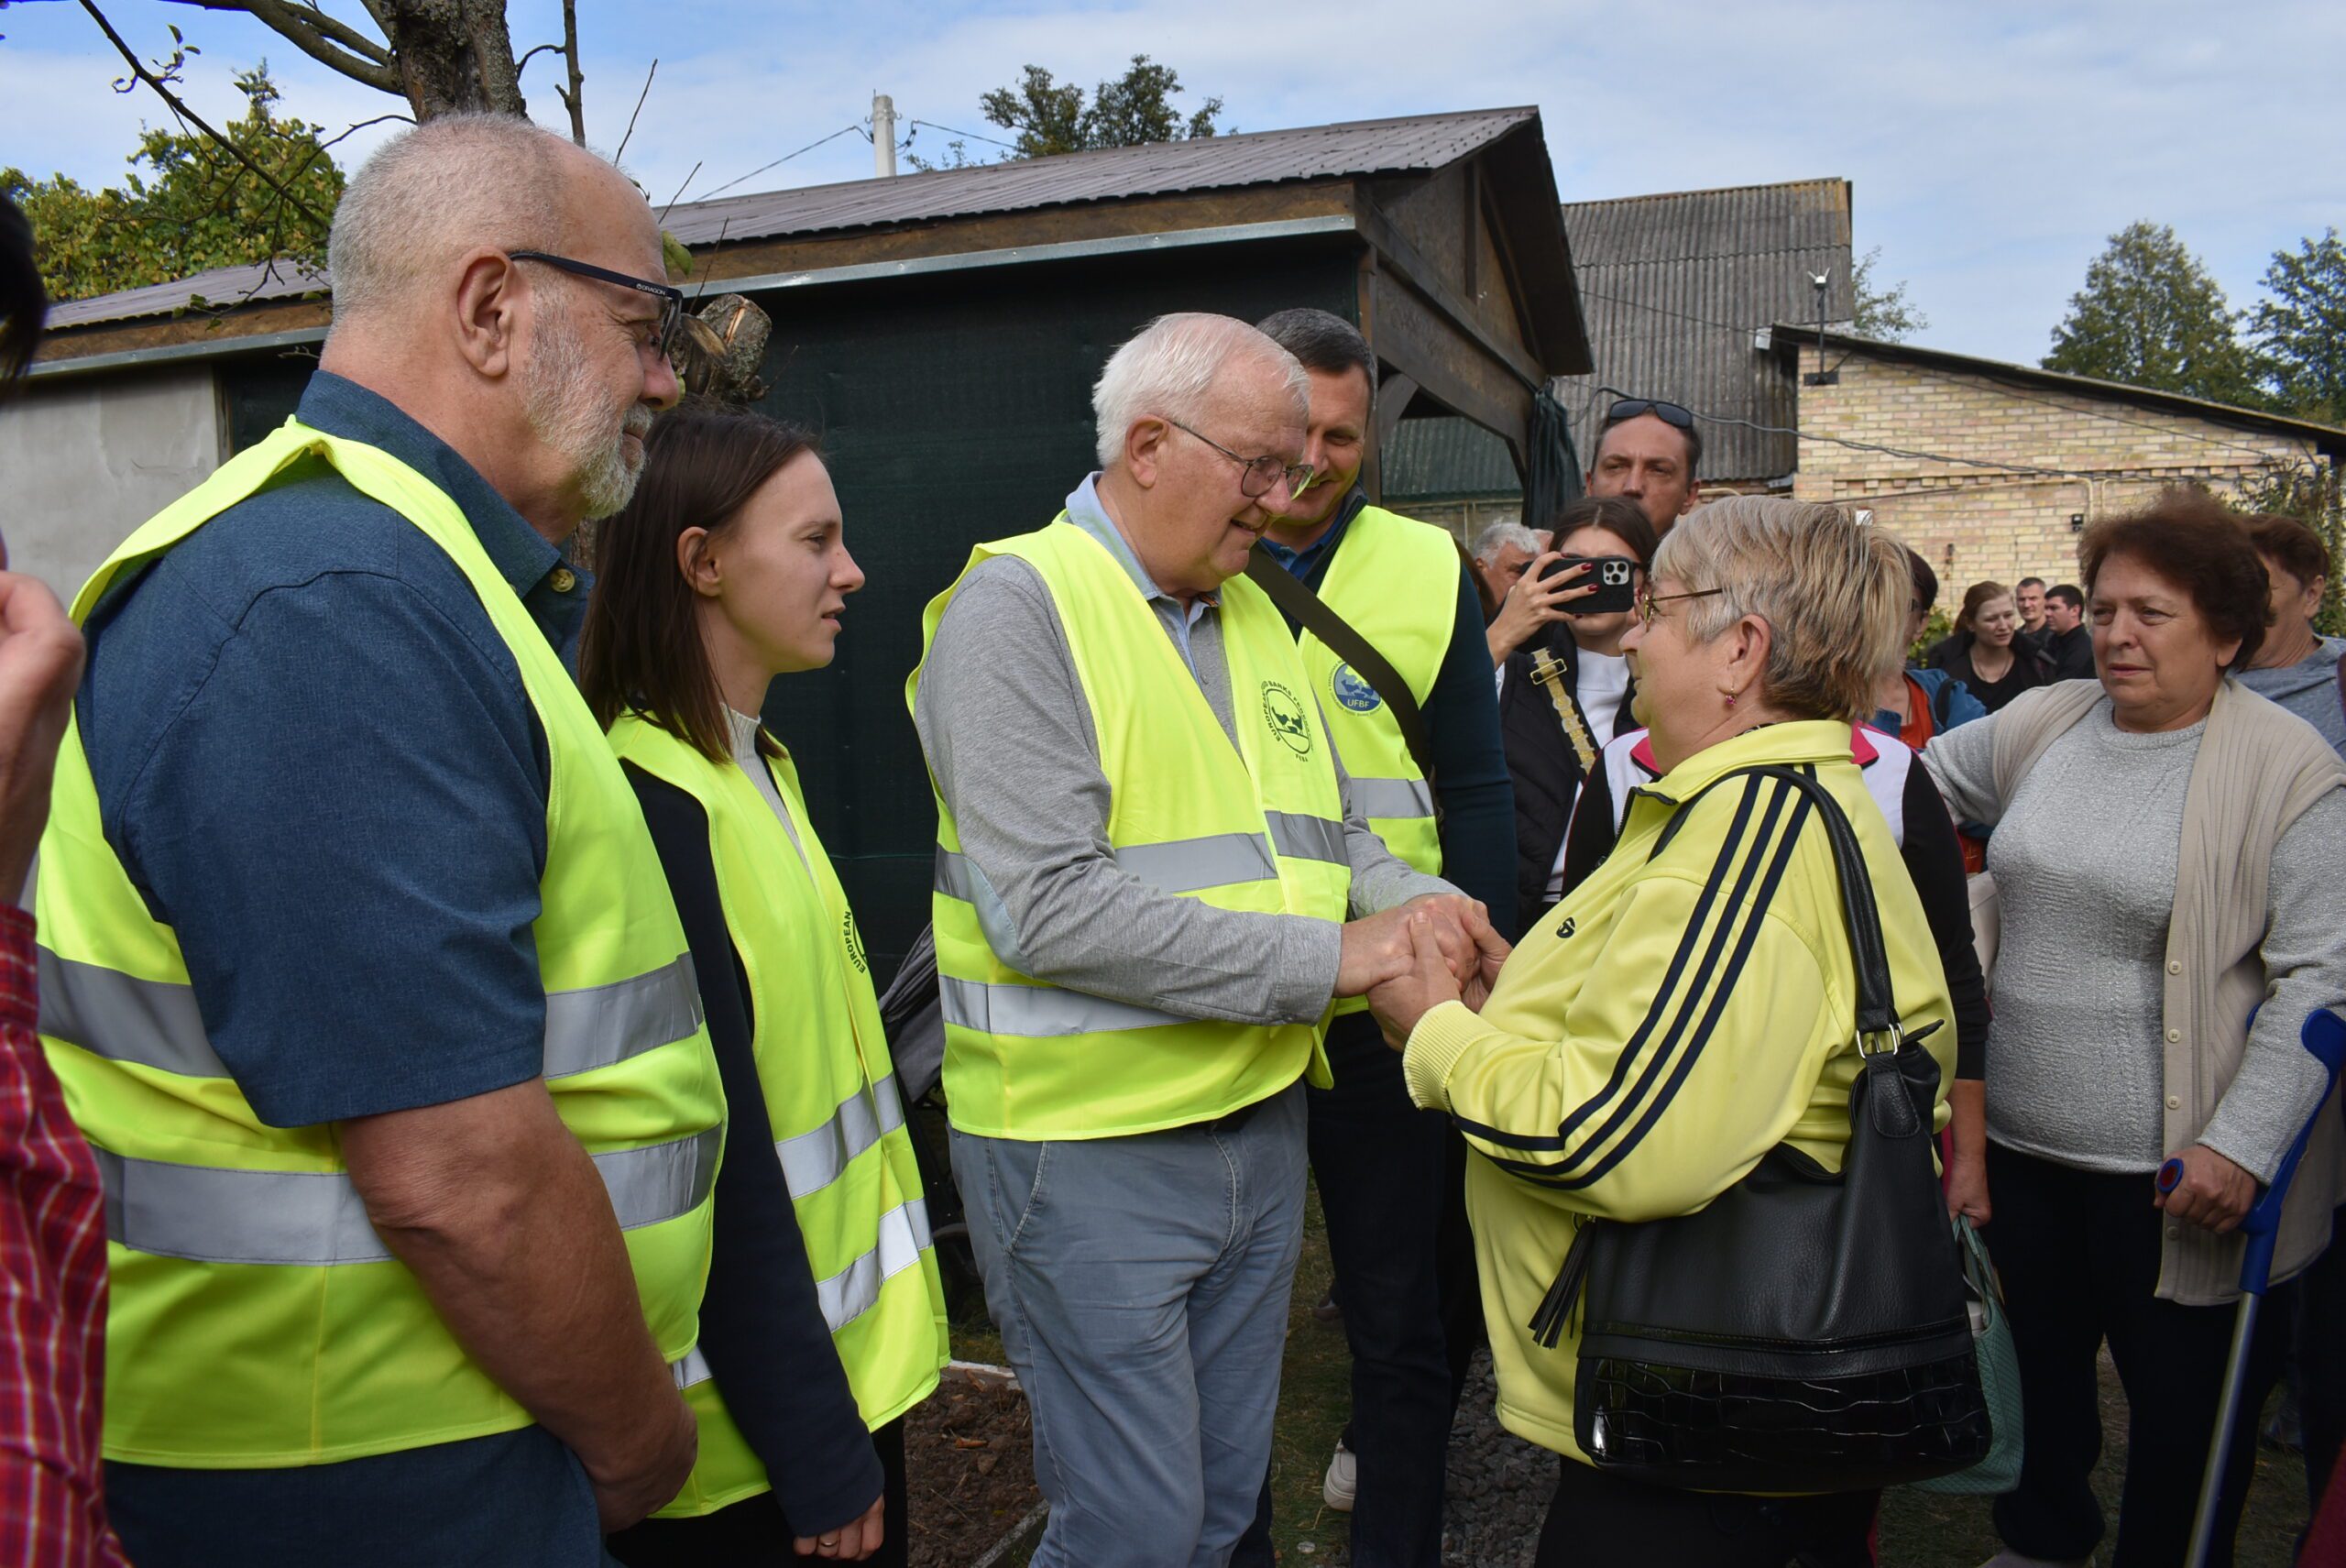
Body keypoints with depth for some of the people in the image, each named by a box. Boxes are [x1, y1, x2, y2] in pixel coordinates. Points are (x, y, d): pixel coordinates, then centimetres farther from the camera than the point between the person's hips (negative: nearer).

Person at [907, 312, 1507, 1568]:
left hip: (1261, 1123, 8)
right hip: (1091, 1148, -7)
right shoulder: (1016, 605, -14)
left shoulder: (1255, 616, 11)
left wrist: (1420, 900, -4)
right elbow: (1048, 907, -24)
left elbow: (1325, 831, 19)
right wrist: (1324, 961, -21)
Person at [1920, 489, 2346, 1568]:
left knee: (2185, 1415, 12)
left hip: (2174, 1173, -5)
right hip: (2019, 1143, 5)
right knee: (2036, 1369, 23)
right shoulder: (2044, 723, 3)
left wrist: (2242, 1144, -19)